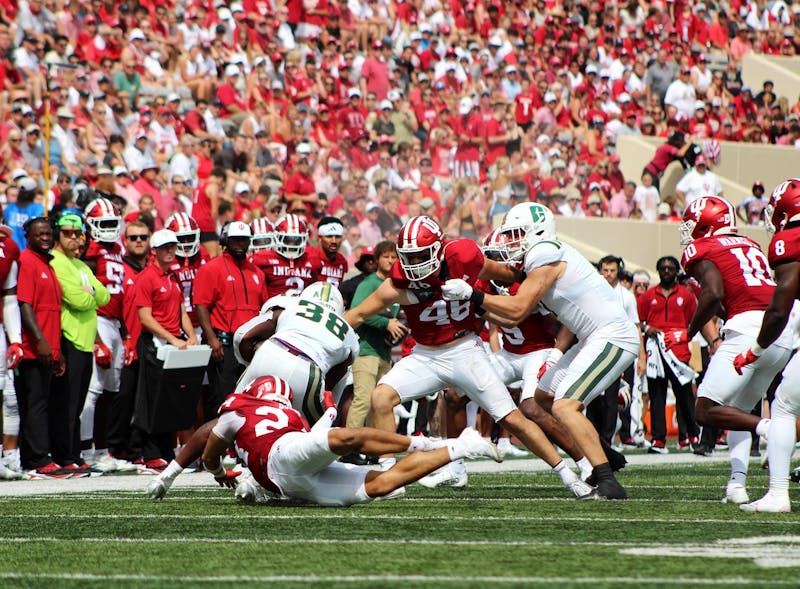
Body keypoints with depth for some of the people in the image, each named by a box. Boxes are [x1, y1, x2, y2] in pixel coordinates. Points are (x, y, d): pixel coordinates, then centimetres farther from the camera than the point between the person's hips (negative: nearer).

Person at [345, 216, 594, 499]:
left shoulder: (464, 258, -17)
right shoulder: (400, 284, -17)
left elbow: (498, 271, 4)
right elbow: (357, 315, -9)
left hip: (466, 351, -1)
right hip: (425, 356, 1)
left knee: (512, 419, -5)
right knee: (381, 396, -21)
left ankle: (567, 475, 7)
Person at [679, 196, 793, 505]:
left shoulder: (701, 250, 5)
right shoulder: (752, 246, 27)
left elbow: (714, 294, -11)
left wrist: (689, 333, 1)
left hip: (748, 328, -7)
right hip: (785, 335, 7)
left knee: (707, 412, -2)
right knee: (739, 411, 20)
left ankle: (769, 428, -23)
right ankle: (737, 485, 6)